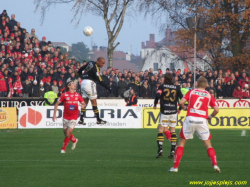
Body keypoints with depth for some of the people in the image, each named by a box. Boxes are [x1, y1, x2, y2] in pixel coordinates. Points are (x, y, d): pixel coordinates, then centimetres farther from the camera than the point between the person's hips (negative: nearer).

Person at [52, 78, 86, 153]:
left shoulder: (77, 95, 2)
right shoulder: (64, 95, -6)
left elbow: (83, 103, 12)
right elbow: (57, 104, 0)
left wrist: (83, 105, -13)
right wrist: (54, 114, -6)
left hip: (74, 117, 0)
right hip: (66, 117, 0)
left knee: (68, 133, -10)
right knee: (65, 132, 8)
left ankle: (63, 148, 8)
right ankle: (74, 140, 39)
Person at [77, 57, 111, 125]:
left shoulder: (90, 63, 10)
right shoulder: (95, 68, -15)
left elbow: (80, 70, 19)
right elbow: (100, 81, -20)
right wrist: (108, 88, -18)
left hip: (83, 82, 8)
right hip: (89, 83, -8)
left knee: (85, 102, 11)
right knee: (94, 101, -1)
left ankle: (81, 119, 7)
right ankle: (98, 120, 3)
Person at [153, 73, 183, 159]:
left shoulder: (162, 87, 0)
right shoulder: (176, 88, 7)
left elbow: (158, 95, -15)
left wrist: (155, 104, 0)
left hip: (164, 111, -3)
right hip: (174, 111, 3)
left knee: (160, 129, 1)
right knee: (173, 130, 10)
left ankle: (160, 149, -12)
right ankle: (173, 151, 6)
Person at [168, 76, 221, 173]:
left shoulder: (191, 92, 8)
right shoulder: (209, 95, 9)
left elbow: (181, 102, -4)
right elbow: (216, 110, 1)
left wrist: (184, 107, 17)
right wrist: (210, 116, 18)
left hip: (190, 119, 0)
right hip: (202, 120, 0)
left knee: (181, 142, 11)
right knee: (208, 144, 10)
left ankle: (175, 167, 6)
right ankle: (215, 165, -6)